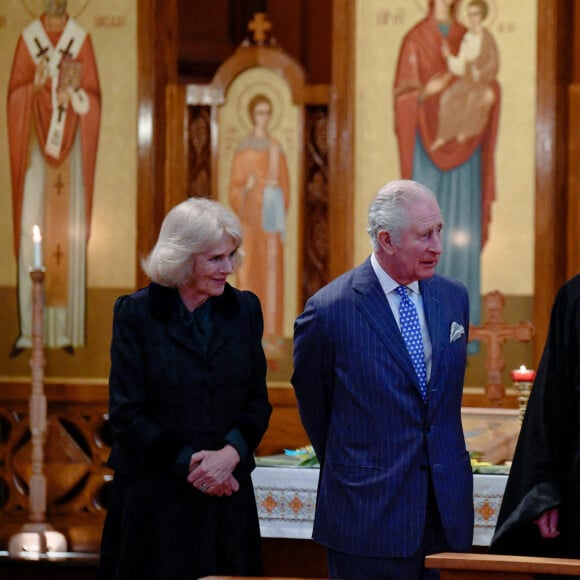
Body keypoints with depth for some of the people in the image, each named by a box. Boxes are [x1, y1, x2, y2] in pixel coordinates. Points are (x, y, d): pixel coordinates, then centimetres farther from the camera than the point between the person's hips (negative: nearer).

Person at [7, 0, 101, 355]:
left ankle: (65, 330, 4)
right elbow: (15, 95, 4)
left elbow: (92, 100, 4)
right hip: (36, 145, 0)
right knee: (29, 232, -5)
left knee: (70, 235, 0)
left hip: (70, 149, 0)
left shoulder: (81, 40, 2)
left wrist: (73, 93, -16)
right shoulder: (28, 39, 2)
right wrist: (36, 86, -15)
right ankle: (26, 329, -3)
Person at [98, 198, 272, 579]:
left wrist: (231, 453, -12)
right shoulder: (137, 314, -3)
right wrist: (188, 463, -13)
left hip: (227, 494, 3)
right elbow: (126, 412, -6)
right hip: (154, 495, -3)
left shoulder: (244, 310, 6)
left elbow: (258, 401, 7)